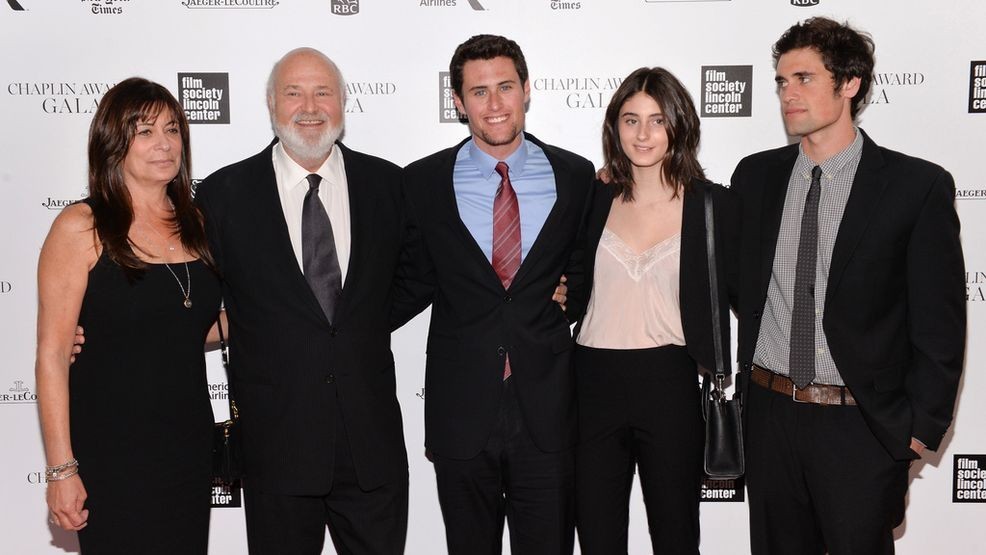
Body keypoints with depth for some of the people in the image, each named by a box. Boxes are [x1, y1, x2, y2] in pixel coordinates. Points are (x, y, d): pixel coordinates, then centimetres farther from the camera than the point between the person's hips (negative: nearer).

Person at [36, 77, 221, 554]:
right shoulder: (81, 227, -9)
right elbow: (52, 355, -12)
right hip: (111, 454, -5)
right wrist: (61, 468, -14)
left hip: (190, 445, 5)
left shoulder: (194, 223, 8)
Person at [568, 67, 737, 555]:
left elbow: (731, 293, 1)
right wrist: (562, 297, -1)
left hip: (669, 386, -2)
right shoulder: (595, 199, 6)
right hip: (594, 384, 2)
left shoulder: (711, 204, -1)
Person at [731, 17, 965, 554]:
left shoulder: (920, 186, -7)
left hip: (863, 427, -3)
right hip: (770, 415, 4)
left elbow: (939, 322, -6)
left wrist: (922, 425, -7)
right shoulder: (755, 175, 4)